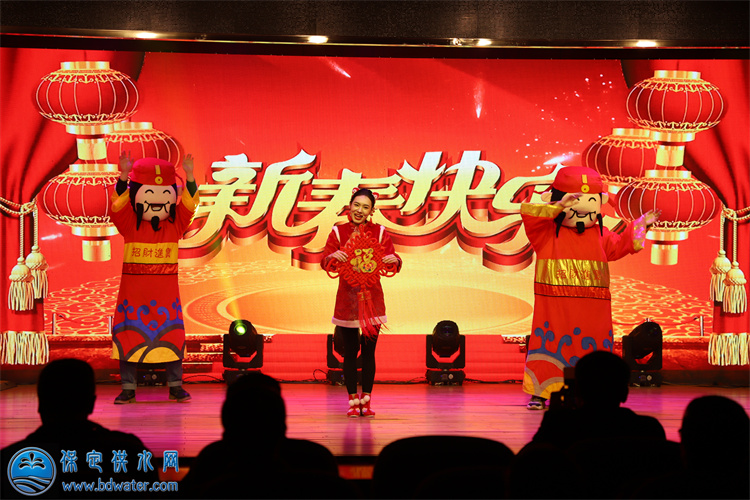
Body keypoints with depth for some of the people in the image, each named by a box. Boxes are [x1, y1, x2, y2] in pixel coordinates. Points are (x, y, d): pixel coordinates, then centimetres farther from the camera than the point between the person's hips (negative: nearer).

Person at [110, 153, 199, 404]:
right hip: (133, 288, -1)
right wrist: (124, 176, -31)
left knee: (171, 335, 2)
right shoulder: (129, 225, -2)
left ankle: (175, 385, 13)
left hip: (166, 291, 1)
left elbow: (188, 205, -9)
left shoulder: (175, 225, 3)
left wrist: (189, 177, -22)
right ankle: (128, 388, 8)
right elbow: (118, 204, -18)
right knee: (129, 336, -1)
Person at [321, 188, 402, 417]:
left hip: (372, 299, 1)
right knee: (350, 351, 2)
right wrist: (333, 256, -29)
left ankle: (366, 400, 8)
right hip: (347, 299, -1)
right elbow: (324, 262, -7)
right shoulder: (338, 232, 1)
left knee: (369, 351, 2)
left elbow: (394, 264, -1)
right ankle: (352, 400, 9)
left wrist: (394, 260, -23)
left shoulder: (379, 232, 3)